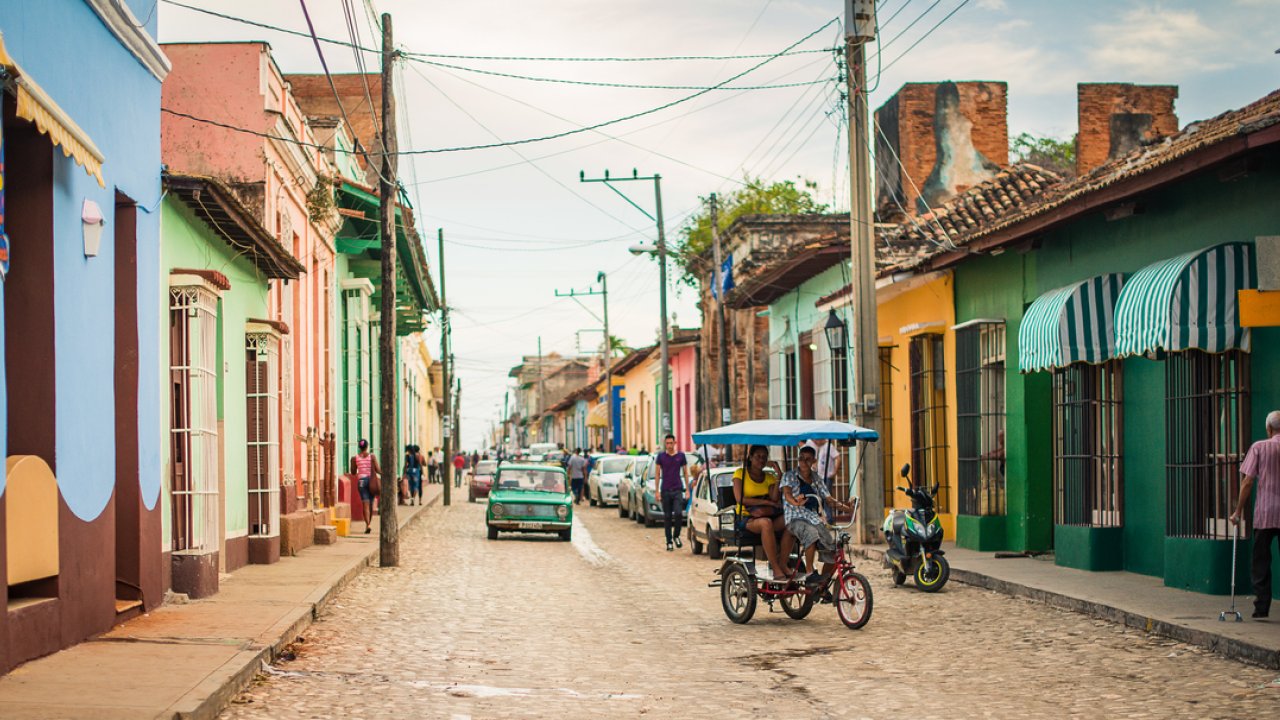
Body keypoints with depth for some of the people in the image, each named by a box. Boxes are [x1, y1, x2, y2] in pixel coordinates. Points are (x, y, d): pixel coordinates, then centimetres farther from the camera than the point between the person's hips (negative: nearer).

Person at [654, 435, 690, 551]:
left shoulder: (681, 456, 5)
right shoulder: (661, 456, 5)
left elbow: (685, 473, 11)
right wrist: (657, 491, 2)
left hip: (678, 490, -1)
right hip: (665, 490, 1)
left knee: (678, 513, -16)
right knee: (667, 517, 3)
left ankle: (676, 536, 5)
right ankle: (669, 542, 10)